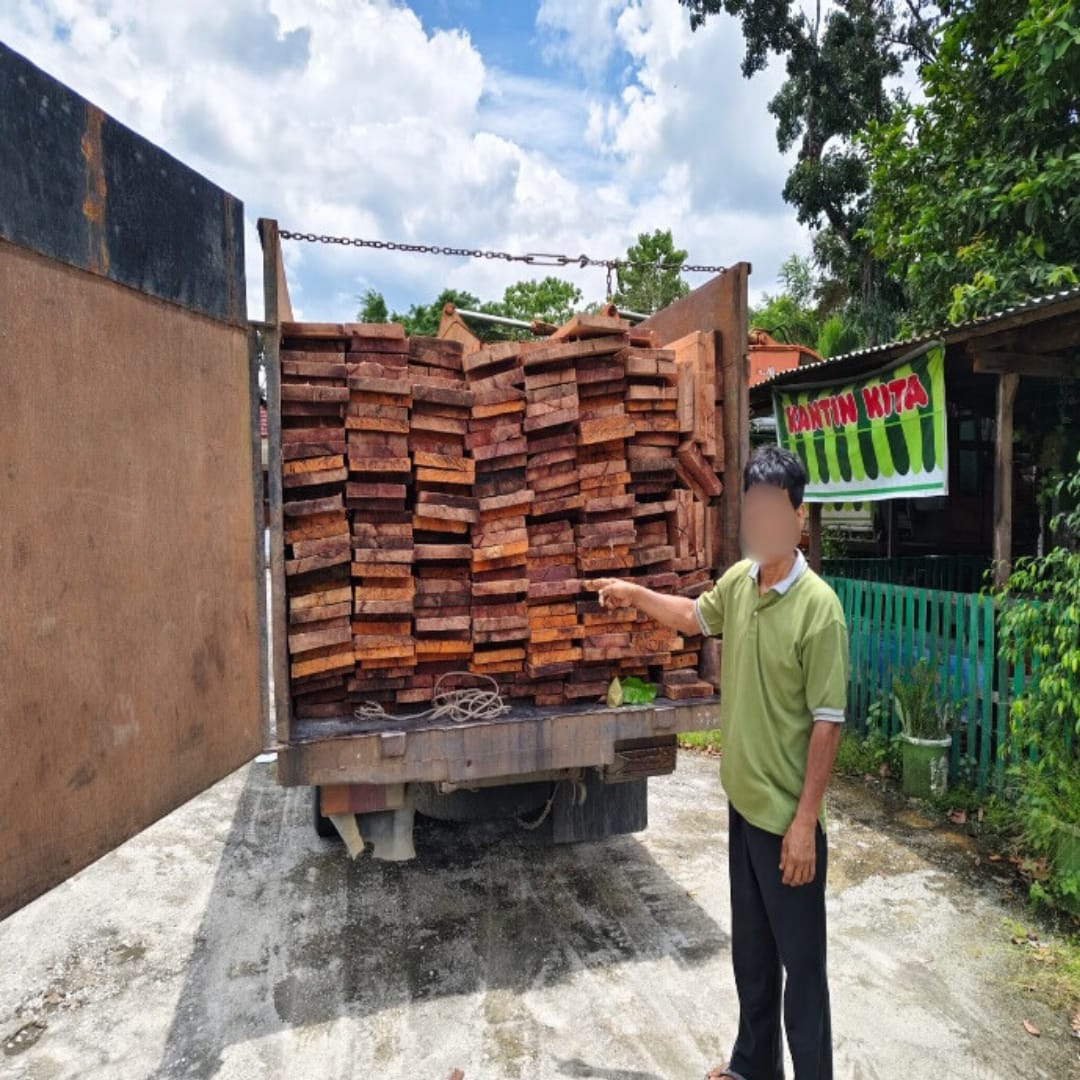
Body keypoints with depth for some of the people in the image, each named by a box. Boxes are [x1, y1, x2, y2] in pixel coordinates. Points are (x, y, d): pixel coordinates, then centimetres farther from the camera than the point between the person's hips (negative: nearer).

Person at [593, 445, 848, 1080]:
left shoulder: (818, 607, -21)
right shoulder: (738, 581, -1)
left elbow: (827, 723, -19)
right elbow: (696, 617, 22)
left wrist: (805, 821, -17)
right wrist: (635, 594, 18)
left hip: (787, 816, -7)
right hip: (742, 801, 7)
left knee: (800, 961, 11)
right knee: (750, 951, 24)